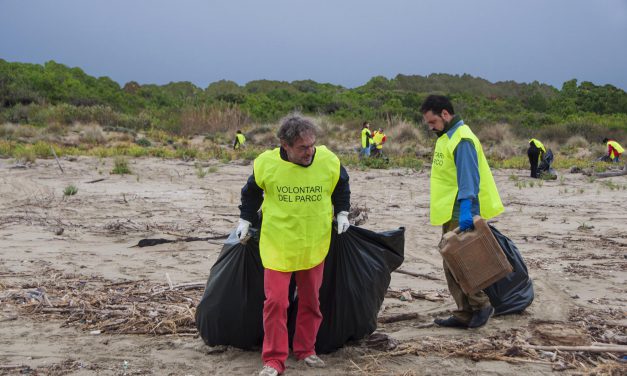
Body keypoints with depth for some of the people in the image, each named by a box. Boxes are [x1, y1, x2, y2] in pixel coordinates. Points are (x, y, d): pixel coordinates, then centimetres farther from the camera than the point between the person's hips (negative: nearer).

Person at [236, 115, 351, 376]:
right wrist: (245, 220, 9)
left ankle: (305, 349, 30)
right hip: (277, 245, -2)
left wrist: (342, 213, 6)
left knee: (310, 300, 12)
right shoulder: (266, 163, -14)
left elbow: (342, 188, 13)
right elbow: (252, 192, 8)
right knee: (275, 301, -6)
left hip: (314, 245, 2)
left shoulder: (329, 162, -10)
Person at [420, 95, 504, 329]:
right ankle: (464, 314, 17)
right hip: (451, 213, 10)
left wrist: (466, 210, -32)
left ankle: (481, 305, 7)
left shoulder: (462, 140, -15)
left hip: (461, 215, -10)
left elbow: (468, 178, -24)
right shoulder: (446, 137, 17)